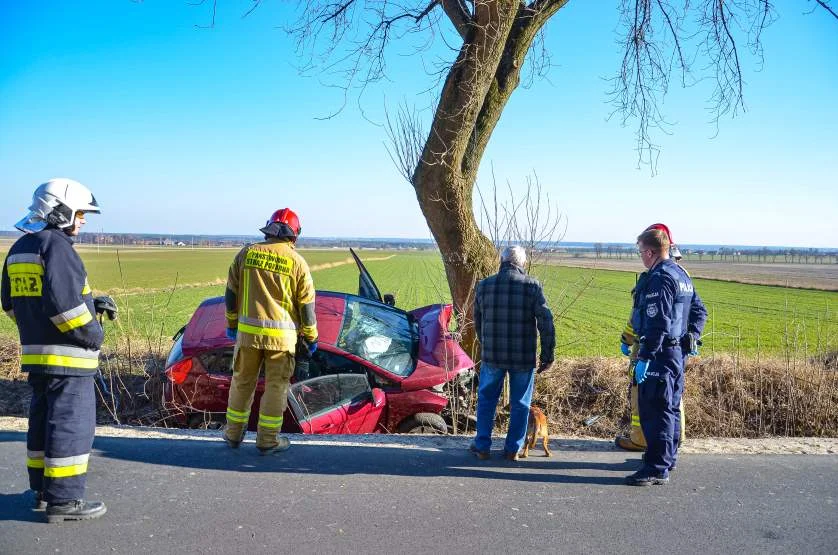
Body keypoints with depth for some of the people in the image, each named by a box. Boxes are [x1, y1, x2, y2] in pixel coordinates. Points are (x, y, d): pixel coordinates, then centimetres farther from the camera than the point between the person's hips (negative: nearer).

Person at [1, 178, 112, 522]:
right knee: (71, 423, -2)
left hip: (35, 352, 9)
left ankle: (42, 489, 28)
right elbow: (62, 300, -25)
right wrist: (92, 334, -12)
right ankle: (63, 499, 3)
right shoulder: (57, 245, -15)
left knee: (43, 420, 17)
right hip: (66, 356, -9)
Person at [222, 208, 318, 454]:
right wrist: (311, 336, 8)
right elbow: (306, 304, -1)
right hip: (281, 335, -3)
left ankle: (234, 433, 27)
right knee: (276, 385, 7)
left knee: (242, 381, 16)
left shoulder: (246, 253, 4)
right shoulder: (297, 262, -4)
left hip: (248, 331, 3)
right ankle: (267, 439, 13)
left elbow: (231, 293, 8)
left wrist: (232, 323, 20)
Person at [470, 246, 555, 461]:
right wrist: (547, 355, -2)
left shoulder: (484, 285, 1)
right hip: (523, 358, -1)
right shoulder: (532, 286, -7)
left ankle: (482, 446, 22)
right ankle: (513, 449, 21)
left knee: (486, 399, 17)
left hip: (492, 355, 1)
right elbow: (546, 322, -10)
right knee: (520, 403, 14)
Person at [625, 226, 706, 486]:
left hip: (660, 354, -10)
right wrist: (691, 338, 19)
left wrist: (644, 357, -23)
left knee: (655, 411, -6)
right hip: (678, 352, 10)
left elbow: (658, 322, -24)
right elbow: (699, 309, 23)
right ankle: (667, 459, 32)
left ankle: (656, 469, -1)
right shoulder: (681, 275, 15)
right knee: (670, 408, 19)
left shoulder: (659, 278, -17)